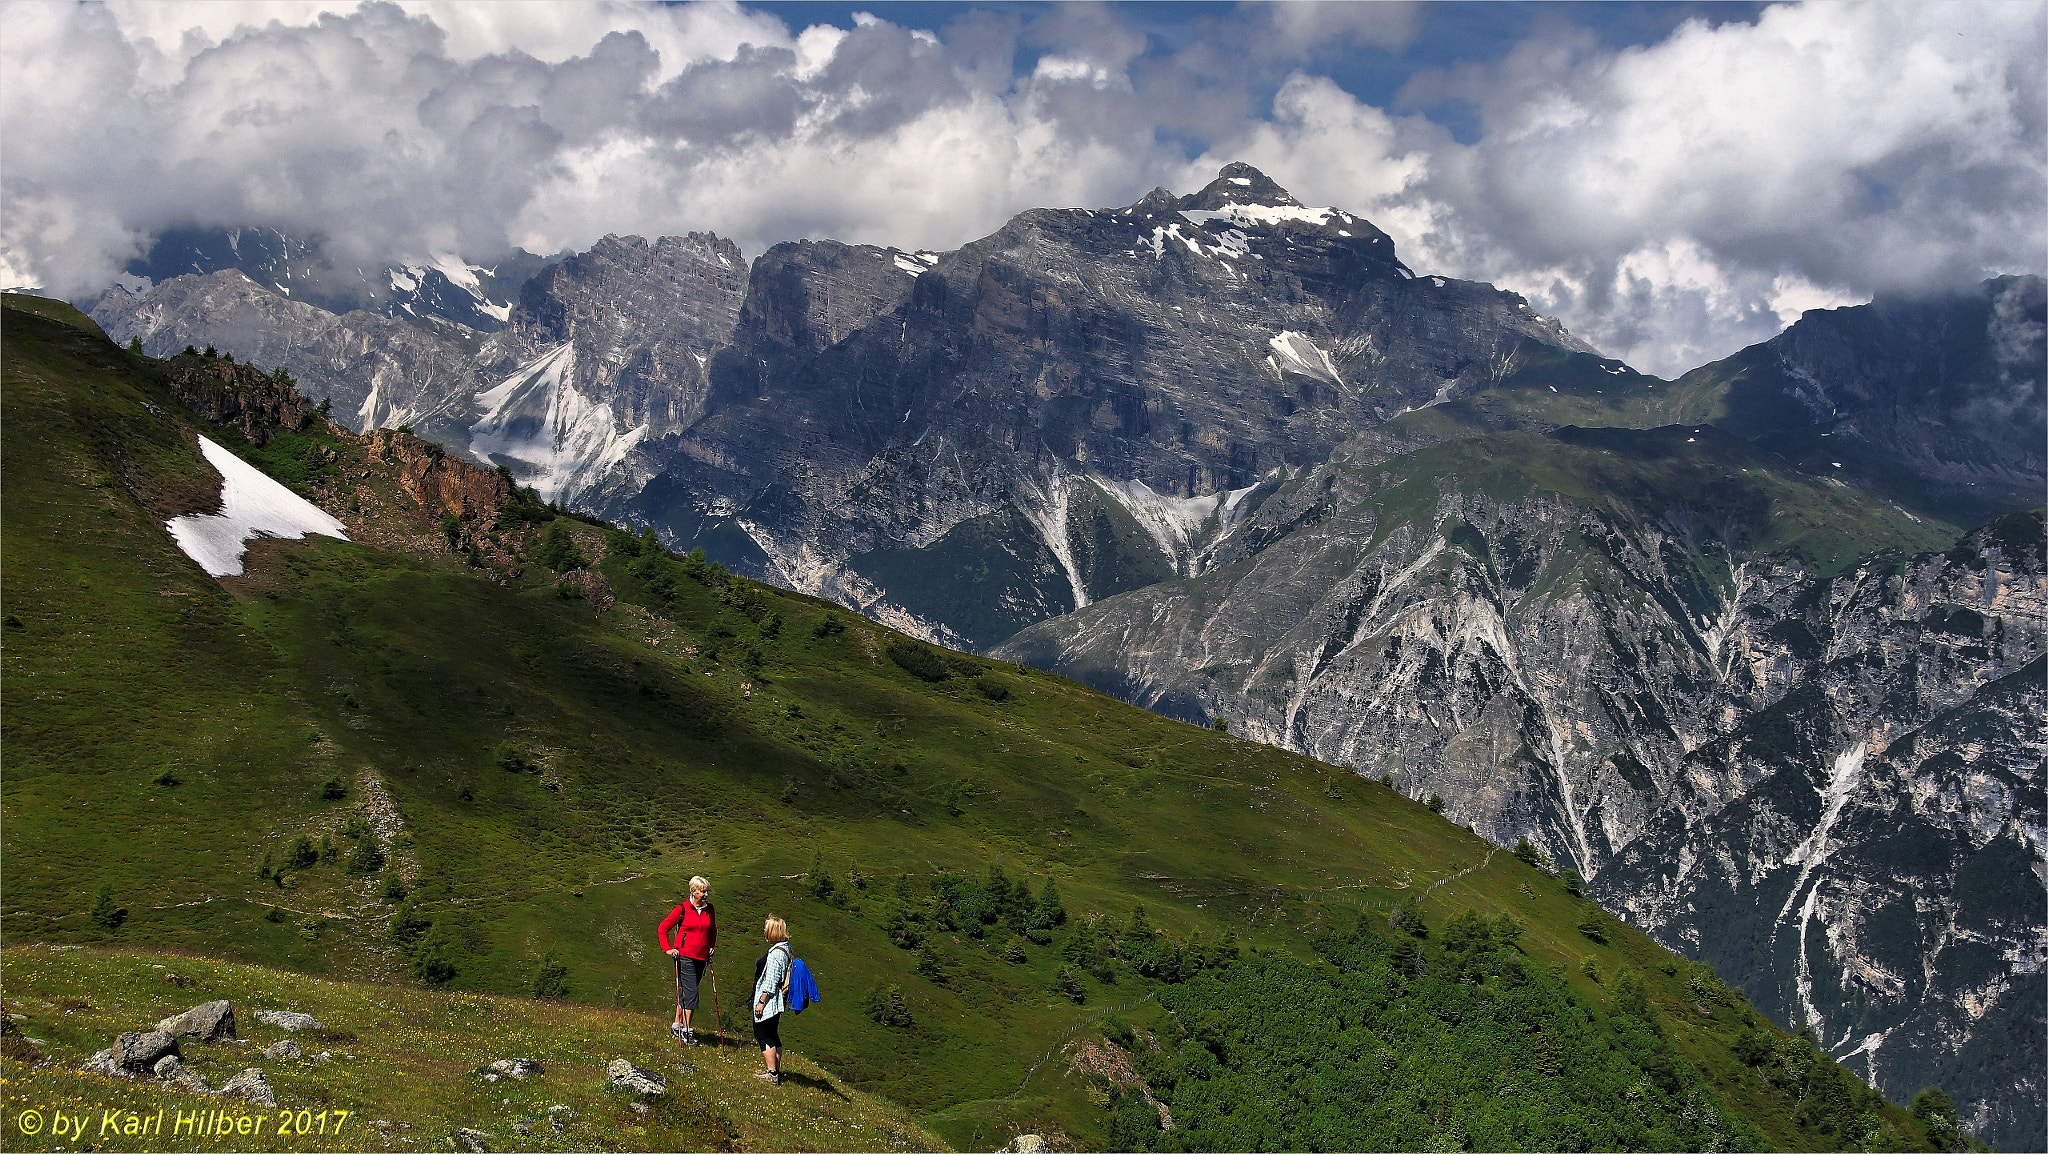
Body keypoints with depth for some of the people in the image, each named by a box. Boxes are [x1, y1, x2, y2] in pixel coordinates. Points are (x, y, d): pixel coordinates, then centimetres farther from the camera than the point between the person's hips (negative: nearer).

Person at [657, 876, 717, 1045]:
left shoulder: (709, 910, 9)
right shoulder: (682, 910, -6)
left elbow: (712, 931, 28)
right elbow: (662, 929, 1)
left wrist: (712, 947, 15)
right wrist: (667, 949, -5)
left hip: (701, 958, 5)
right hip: (684, 956, -5)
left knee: (686, 993, 12)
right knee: (691, 993, -12)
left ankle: (677, 1026, 24)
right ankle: (686, 1031, -8)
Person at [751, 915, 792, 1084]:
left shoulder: (776, 953, -21)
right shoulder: (784, 949, 10)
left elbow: (771, 981, -23)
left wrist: (761, 1001, -19)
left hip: (768, 1000, -10)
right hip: (776, 1002, 10)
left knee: (762, 1034, -3)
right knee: (773, 1035, 16)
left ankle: (772, 1073, -5)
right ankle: (776, 1072, 22)